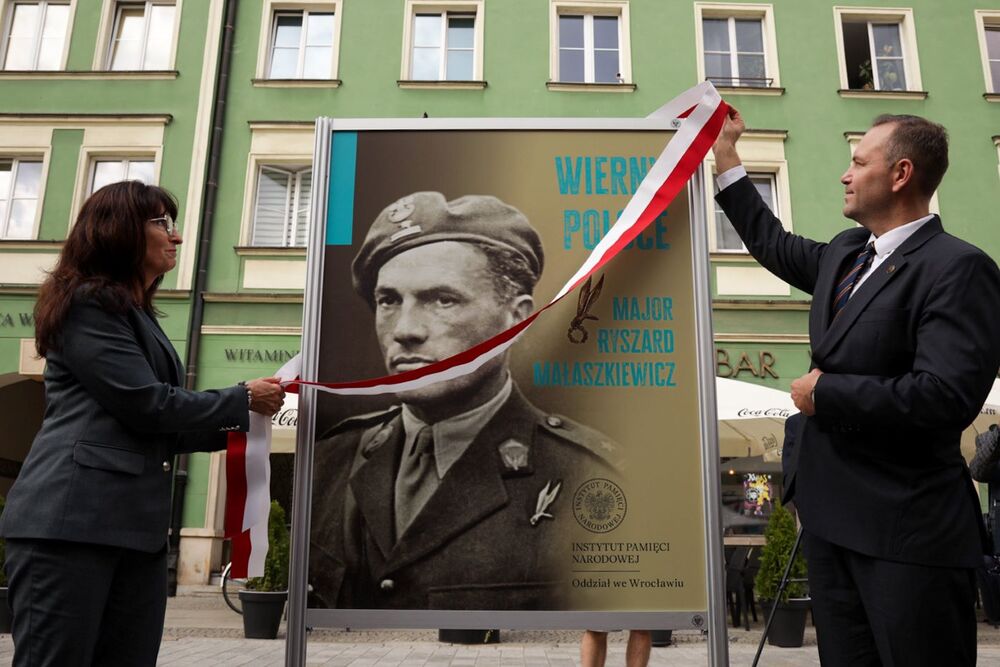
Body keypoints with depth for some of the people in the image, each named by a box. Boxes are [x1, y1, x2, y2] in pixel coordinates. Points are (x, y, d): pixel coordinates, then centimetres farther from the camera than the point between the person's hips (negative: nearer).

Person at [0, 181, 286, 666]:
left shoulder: (138, 316, 23)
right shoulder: (88, 302, -5)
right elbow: (146, 405, -13)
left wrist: (231, 427, 14)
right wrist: (244, 400, -2)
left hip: (134, 522, 9)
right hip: (72, 517, -9)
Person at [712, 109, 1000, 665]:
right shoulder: (846, 253, 11)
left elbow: (947, 396, -25)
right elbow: (773, 244, 28)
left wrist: (824, 391, -15)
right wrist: (726, 155, 30)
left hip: (908, 532, -8)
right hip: (834, 515, 8)